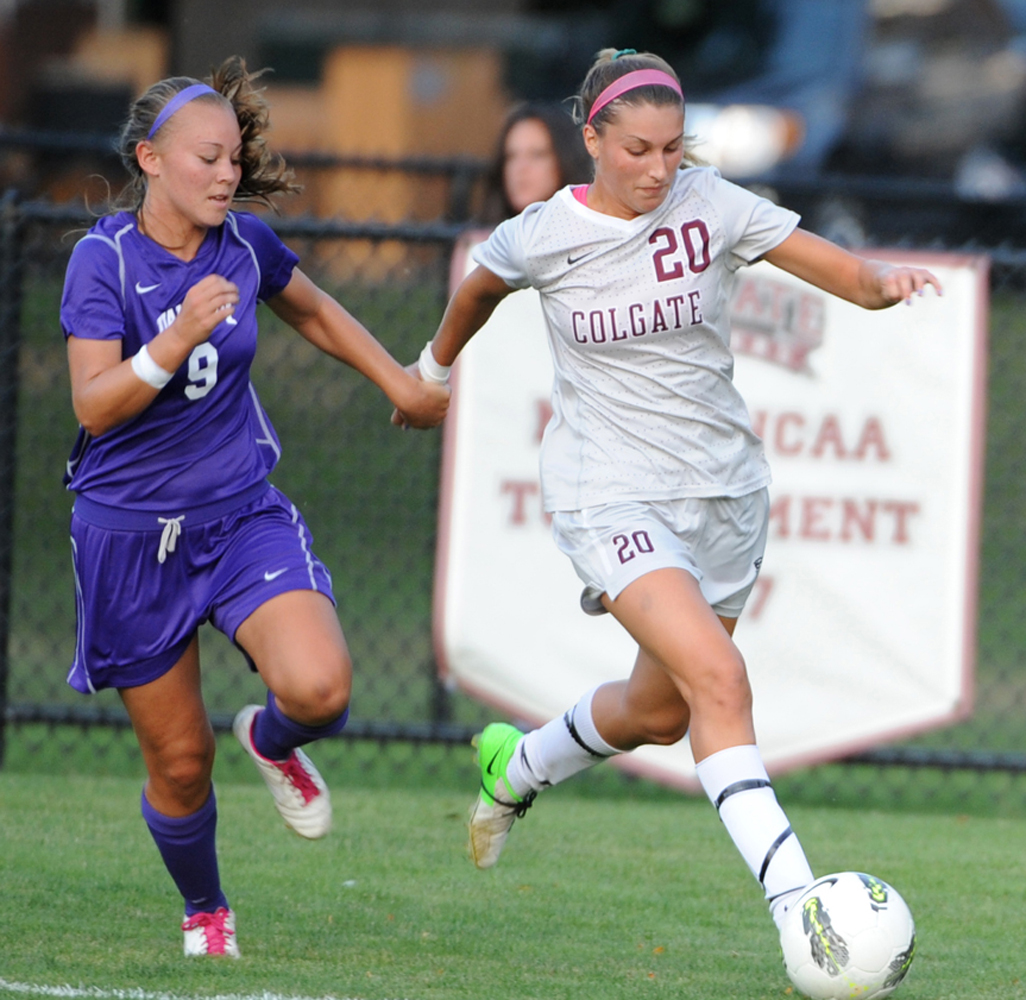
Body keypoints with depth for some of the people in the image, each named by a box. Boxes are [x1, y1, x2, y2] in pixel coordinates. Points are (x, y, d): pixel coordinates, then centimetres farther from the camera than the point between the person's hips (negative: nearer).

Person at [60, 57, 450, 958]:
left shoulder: (244, 244, -3)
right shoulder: (104, 259, -15)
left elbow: (312, 310, 20)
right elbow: (94, 406, -24)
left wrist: (402, 383, 24)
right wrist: (175, 342, -38)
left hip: (242, 513, 3)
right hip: (131, 534, -3)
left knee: (319, 688, -24)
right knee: (179, 764, 5)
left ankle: (271, 740, 13)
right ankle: (204, 909, 35)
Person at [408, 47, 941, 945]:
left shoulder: (713, 207, -7)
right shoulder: (543, 236, -8)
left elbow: (851, 276, -12)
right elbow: (478, 289, 16)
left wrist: (886, 283, -35)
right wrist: (435, 370, 31)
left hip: (723, 490, 4)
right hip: (610, 493, -4)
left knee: (661, 711, 17)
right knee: (718, 679, -24)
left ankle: (514, 769, 49)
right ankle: (795, 901, -30)